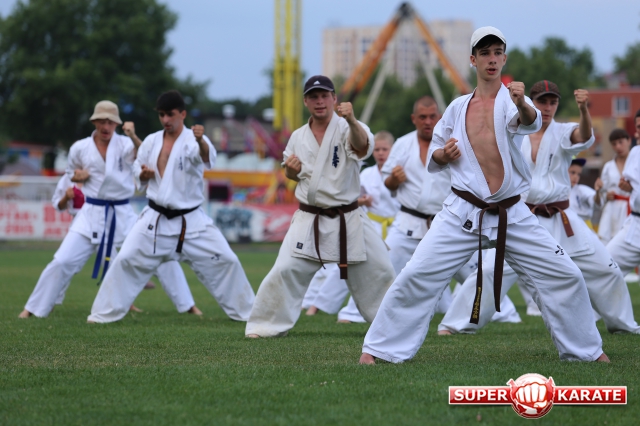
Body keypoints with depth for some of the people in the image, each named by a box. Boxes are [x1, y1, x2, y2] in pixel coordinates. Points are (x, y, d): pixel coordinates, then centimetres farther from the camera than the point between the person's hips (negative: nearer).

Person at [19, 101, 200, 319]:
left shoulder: (125, 144, -5)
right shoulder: (80, 148, -1)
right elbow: (71, 174, 16)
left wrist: (133, 137, -43)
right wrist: (77, 176, -8)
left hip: (123, 213, 0)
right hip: (92, 214, 0)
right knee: (63, 261, -6)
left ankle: (187, 305, 12)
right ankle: (34, 308, 10)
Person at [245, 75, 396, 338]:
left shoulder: (347, 129, -9)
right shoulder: (298, 137, 3)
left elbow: (363, 146, -34)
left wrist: (352, 121, -54)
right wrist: (291, 170, -6)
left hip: (349, 219, -1)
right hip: (310, 220, 1)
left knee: (378, 272, 7)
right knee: (286, 271, -8)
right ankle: (265, 326, 5)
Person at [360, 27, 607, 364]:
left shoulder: (511, 99, -4)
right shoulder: (457, 108, 5)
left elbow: (531, 122, -29)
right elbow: (433, 158, 16)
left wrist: (522, 104, -52)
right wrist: (444, 154, -8)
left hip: (511, 215, -1)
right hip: (462, 215, 1)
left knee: (564, 277, -1)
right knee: (417, 276, -8)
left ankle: (584, 350, 18)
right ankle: (379, 348, 2)